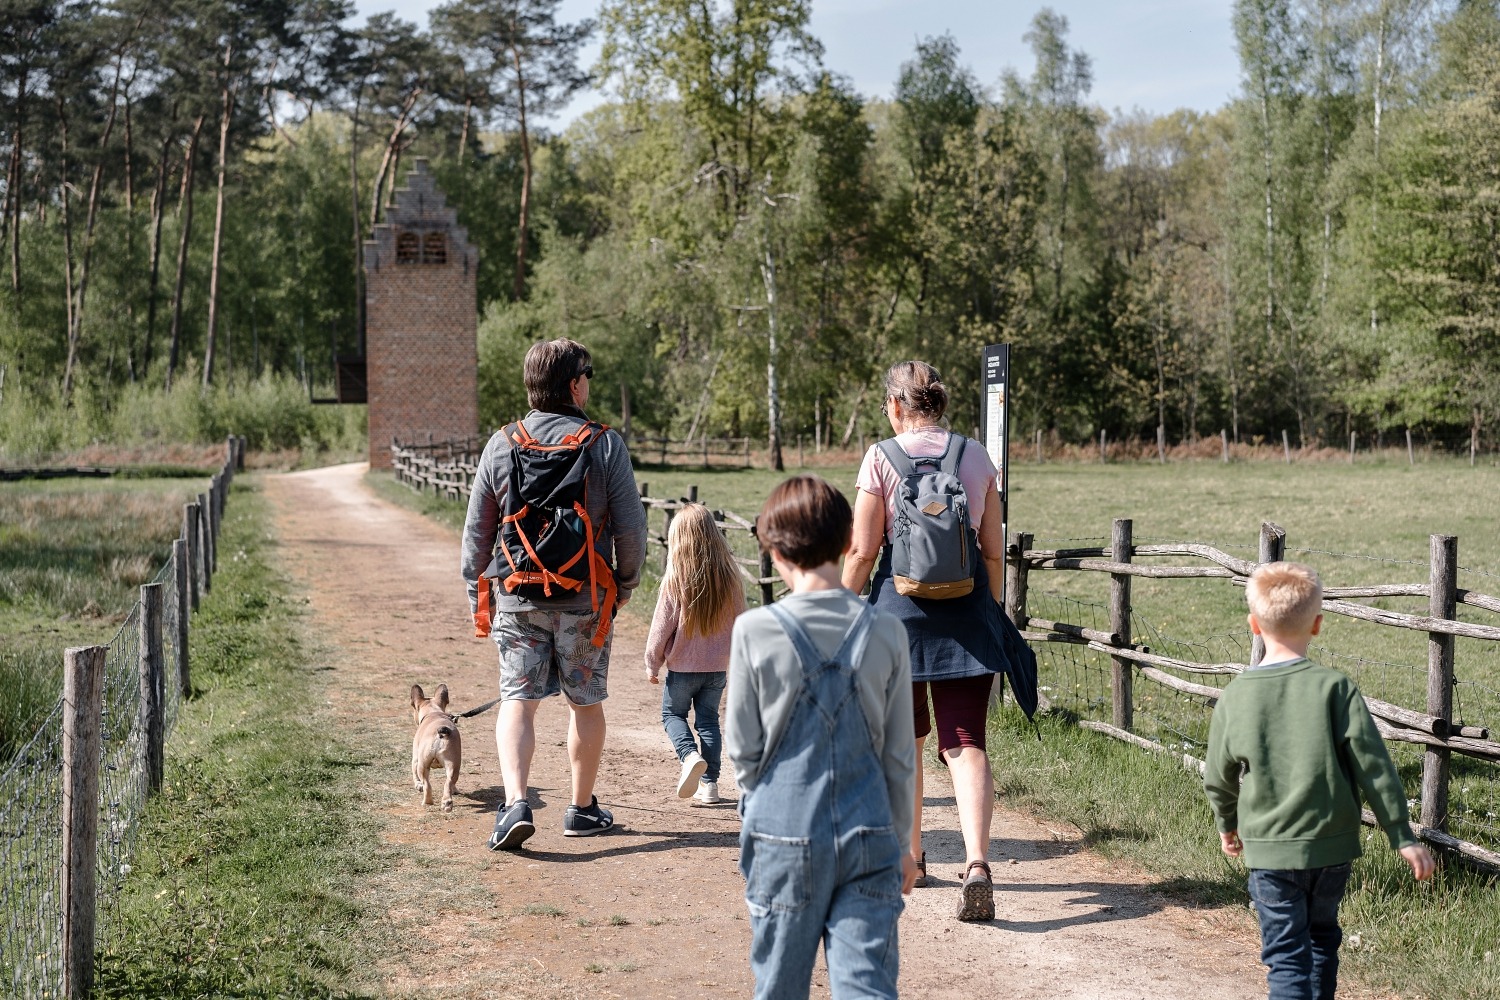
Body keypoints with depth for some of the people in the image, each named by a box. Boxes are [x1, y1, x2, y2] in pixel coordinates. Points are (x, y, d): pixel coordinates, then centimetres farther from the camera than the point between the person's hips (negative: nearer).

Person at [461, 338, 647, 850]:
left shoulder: (501, 445, 0)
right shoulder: (605, 445, -6)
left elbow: (476, 530, 4)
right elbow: (631, 526, -5)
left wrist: (476, 596, 14)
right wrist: (626, 582, 12)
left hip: (518, 596, 1)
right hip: (585, 597, -1)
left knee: (517, 702, 3)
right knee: (586, 704, 12)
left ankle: (515, 803, -14)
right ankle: (582, 809, 21)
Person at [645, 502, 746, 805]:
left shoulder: (675, 582, -16)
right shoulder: (729, 578, -6)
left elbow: (661, 627, -9)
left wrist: (652, 664, 4)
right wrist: (735, 661, 19)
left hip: (682, 666, -3)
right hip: (718, 667, 3)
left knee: (672, 713, 16)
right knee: (708, 720, 14)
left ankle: (690, 755, -9)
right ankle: (709, 783, 11)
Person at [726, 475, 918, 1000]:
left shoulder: (755, 631, -9)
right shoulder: (885, 633, -3)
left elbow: (743, 749, -3)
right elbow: (900, 755, 4)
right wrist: (901, 843, 16)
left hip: (784, 837, -1)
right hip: (869, 839, 1)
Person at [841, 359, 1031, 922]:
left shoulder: (881, 458, -4)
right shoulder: (976, 456, 5)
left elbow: (863, 551, -5)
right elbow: (994, 551, 7)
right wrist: (990, 611, 19)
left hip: (900, 603, -1)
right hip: (968, 605, 1)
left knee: (904, 739, 18)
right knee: (966, 742, -1)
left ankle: (909, 858, 31)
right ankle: (977, 863, -21)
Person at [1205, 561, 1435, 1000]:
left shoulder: (1235, 696, -6)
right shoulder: (1335, 688, -10)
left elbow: (1219, 776, 6)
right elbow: (1374, 766, -9)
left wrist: (1227, 824, 26)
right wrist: (1404, 837, 0)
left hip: (1270, 850, -1)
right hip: (1332, 845, 1)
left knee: (1286, 955, 2)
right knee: (1321, 937, 23)